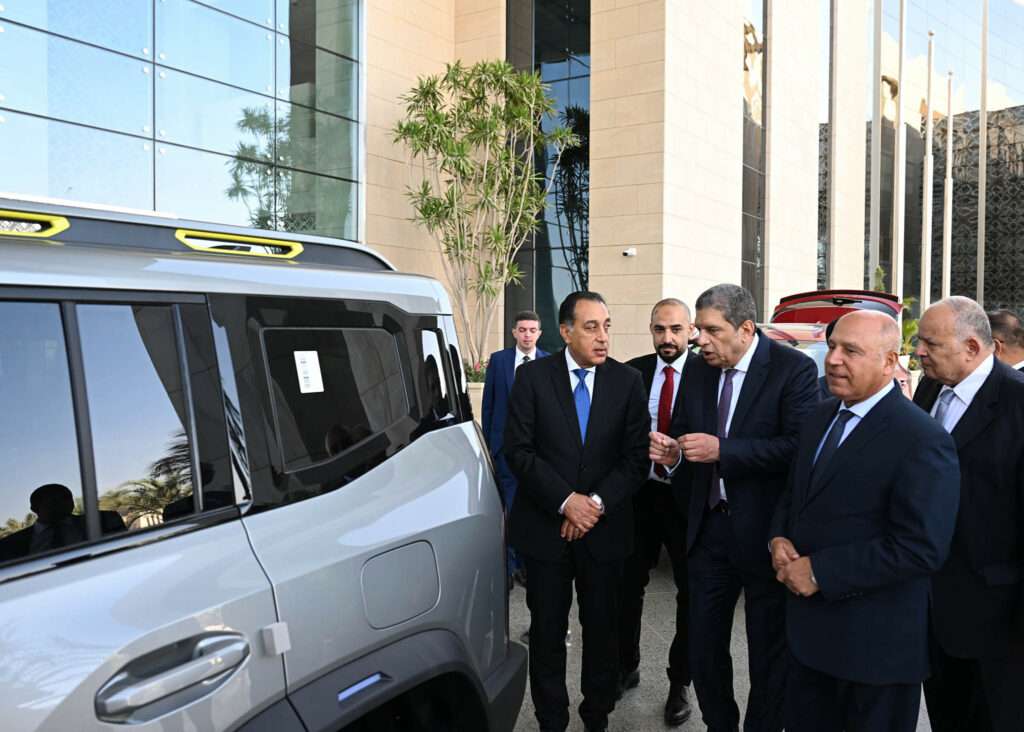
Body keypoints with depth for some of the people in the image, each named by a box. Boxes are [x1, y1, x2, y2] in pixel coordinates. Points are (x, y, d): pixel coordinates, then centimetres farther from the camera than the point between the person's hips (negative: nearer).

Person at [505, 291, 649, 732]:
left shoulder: (628, 381, -1)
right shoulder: (532, 377, -4)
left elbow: (636, 457, -2)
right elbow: (518, 451, -8)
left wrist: (597, 502, -14)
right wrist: (566, 500, -16)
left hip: (604, 527, 1)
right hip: (544, 525, -1)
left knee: (603, 627, 11)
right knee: (547, 629, 10)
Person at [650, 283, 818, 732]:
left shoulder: (794, 369, -11)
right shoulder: (698, 373, 6)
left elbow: (800, 446, -22)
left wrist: (723, 451, -26)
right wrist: (672, 453, -9)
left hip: (765, 531, -5)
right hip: (709, 527, 5)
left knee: (769, 652, 12)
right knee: (703, 645, 15)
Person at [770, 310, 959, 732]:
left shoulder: (922, 440, -19)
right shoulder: (821, 418, 7)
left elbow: (922, 548, -25)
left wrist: (820, 572, -21)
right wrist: (779, 539, -4)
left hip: (875, 643, -7)